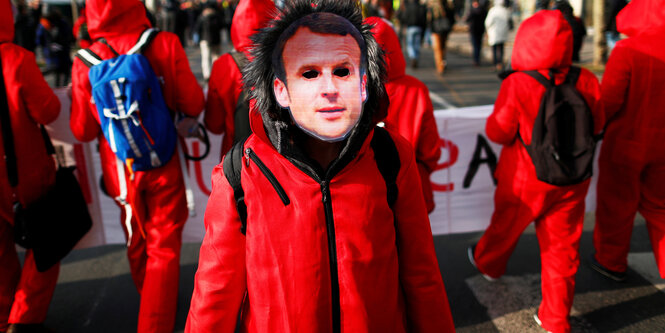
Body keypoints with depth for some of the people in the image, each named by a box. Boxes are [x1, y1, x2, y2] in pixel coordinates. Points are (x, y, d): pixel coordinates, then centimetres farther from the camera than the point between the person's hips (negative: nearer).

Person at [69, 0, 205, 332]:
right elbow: (193, 105, -10)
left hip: (120, 171, 3)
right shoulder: (165, 45, -15)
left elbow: (83, 130, -5)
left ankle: (151, 304, 47)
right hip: (163, 167, -2)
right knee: (164, 248, 9)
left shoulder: (85, 62, -12)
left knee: (137, 245, 23)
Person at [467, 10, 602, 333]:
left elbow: (498, 132, -14)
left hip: (525, 181, -2)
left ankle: (488, 262, 54)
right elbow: (596, 125, 5)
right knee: (562, 247, 12)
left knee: (505, 225, 24)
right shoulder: (585, 81, -9)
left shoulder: (517, 85, -21)